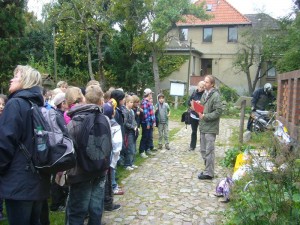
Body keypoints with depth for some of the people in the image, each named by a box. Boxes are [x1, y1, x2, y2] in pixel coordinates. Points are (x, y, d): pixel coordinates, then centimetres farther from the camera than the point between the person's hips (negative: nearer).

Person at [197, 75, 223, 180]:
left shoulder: (215, 95, -13)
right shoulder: (205, 94, 13)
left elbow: (219, 111, -19)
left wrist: (205, 116, -18)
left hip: (210, 128, -8)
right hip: (203, 126, 9)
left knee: (209, 151, -1)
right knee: (203, 150, 15)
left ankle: (209, 173, 8)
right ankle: (207, 169, 28)